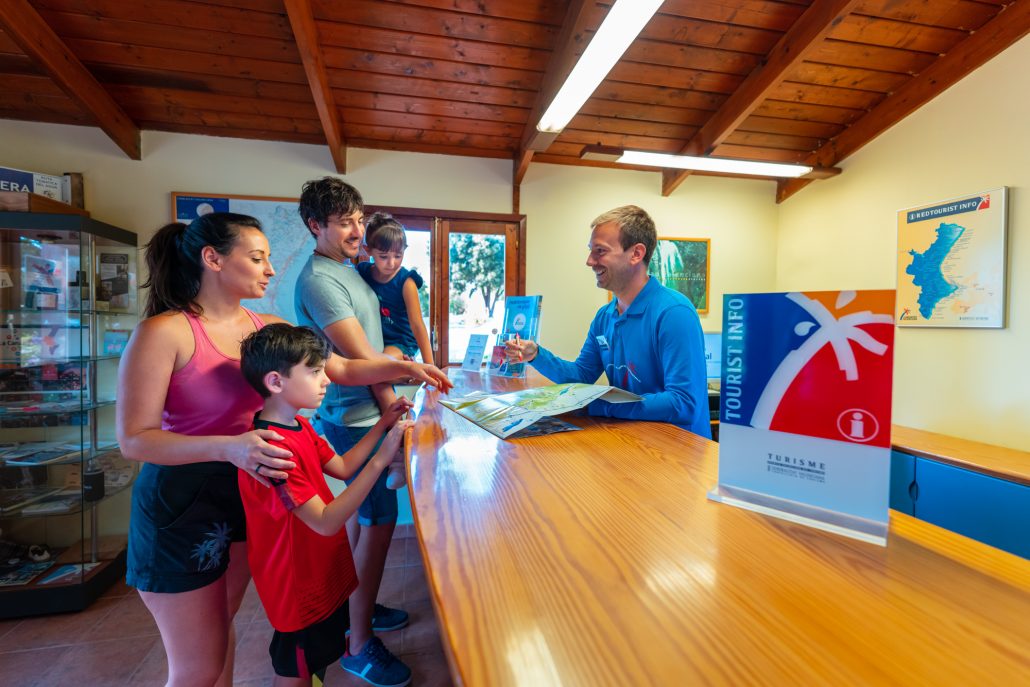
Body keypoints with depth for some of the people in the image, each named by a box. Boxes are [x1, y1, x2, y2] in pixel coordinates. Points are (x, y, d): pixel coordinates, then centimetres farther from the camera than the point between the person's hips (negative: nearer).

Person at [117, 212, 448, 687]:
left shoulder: (269, 328, 0)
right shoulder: (164, 332, -17)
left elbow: (343, 369, 1)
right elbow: (134, 439, -17)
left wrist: (406, 367, -12)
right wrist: (228, 447, -31)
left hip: (248, 494, 5)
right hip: (181, 503, -5)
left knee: (221, 627, 25)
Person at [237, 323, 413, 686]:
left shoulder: (299, 426, 0)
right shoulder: (273, 449, -32)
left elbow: (342, 467, 7)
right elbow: (326, 522, -33)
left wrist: (383, 424, -1)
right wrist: (380, 459, -38)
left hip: (325, 576, 8)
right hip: (299, 591, -8)